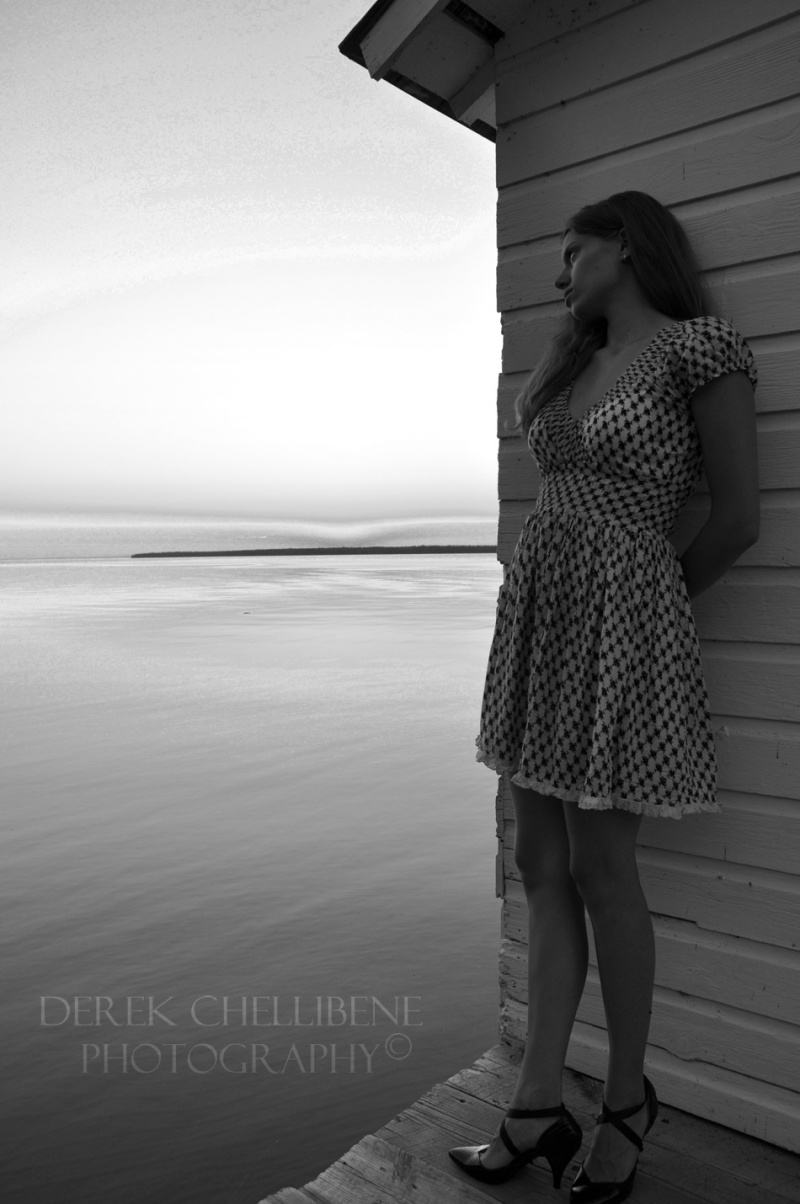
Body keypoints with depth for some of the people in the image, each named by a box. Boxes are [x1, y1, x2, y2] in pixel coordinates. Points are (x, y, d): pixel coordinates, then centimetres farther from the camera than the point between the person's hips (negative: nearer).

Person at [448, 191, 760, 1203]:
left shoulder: (699, 348, -7)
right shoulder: (573, 362, 16)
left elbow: (738, 518, -6)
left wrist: (656, 607, 4)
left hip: (618, 626, -8)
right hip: (538, 619, 8)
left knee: (599, 872, 2)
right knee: (541, 866, 9)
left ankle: (626, 1100, 27)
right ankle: (537, 1106, 23)